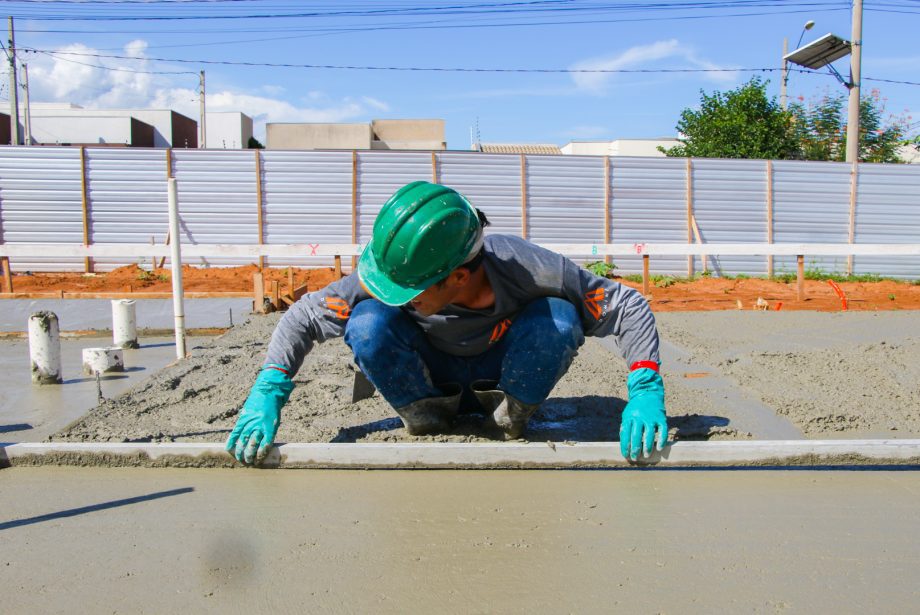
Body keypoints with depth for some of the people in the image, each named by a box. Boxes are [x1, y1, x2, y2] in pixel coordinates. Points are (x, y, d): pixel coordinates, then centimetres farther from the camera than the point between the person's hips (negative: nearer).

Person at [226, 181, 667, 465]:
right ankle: (427, 425, -6)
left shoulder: (529, 270, -34)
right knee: (367, 323, -30)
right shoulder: (393, 276, -31)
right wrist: (267, 395, -32)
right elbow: (304, 315, -20)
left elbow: (628, 307, -25)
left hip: (504, 377, 0)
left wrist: (645, 393, -37)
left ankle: (509, 425, -7)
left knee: (559, 318, -33)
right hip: (431, 379, 1)